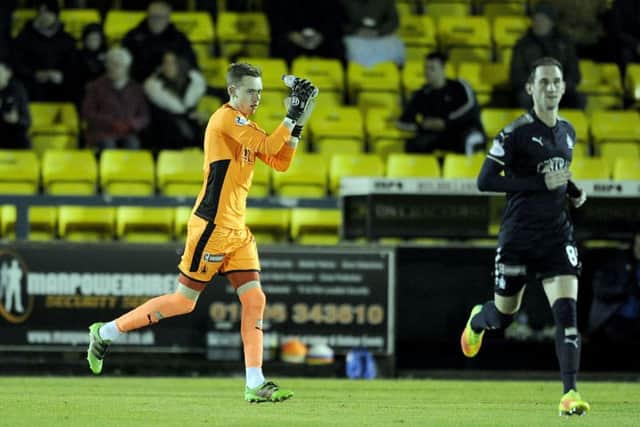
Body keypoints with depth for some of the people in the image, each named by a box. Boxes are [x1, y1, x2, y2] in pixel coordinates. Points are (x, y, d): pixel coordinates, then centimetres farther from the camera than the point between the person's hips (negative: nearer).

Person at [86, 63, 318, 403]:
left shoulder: (246, 128, 16)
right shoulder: (225, 119, -13)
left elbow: (280, 162, 14)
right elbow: (269, 147, -21)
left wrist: (296, 125, 5)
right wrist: (292, 115, -15)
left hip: (237, 231, 9)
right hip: (211, 227, -9)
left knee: (254, 299, -1)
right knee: (184, 301, -3)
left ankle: (255, 384, -2)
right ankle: (106, 332, 11)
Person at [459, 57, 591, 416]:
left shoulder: (568, 131, 9)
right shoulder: (517, 132, -12)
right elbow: (485, 181, -17)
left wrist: (574, 191, 7)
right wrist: (541, 183, -21)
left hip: (558, 235, 4)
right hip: (519, 236, -4)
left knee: (567, 312, -13)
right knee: (504, 315, 12)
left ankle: (570, 394, -17)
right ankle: (478, 320, 50)